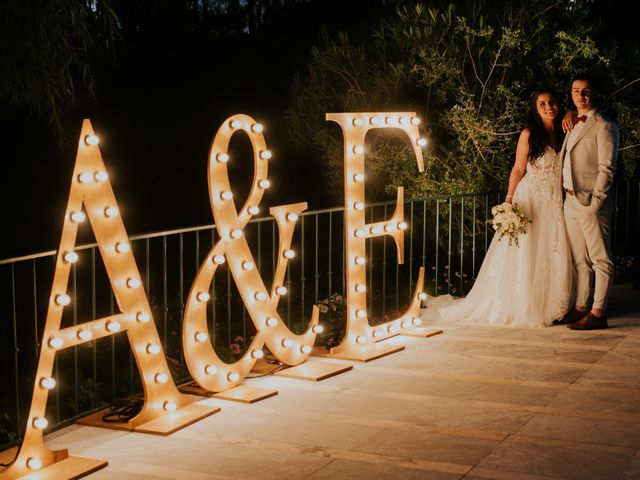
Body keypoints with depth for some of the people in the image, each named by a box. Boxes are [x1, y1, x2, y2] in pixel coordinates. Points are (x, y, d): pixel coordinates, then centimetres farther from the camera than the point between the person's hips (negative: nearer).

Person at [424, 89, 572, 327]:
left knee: (554, 258, 4)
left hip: (555, 204, 4)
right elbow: (518, 169, -4)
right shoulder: (529, 134, -5)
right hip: (530, 202, -4)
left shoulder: (563, 134, 7)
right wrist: (508, 201, -12)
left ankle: (550, 308, 15)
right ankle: (523, 309, 10)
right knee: (524, 257, 0)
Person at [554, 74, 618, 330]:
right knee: (579, 260, 11)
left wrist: (595, 202, -17)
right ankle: (581, 308, 17)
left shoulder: (604, 126, -6)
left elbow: (607, 169, -12)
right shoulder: (572, 126, 19)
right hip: (571, 202, 8)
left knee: (600, 260, -4)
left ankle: (598, 313, -4)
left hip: (592, 203, -8)